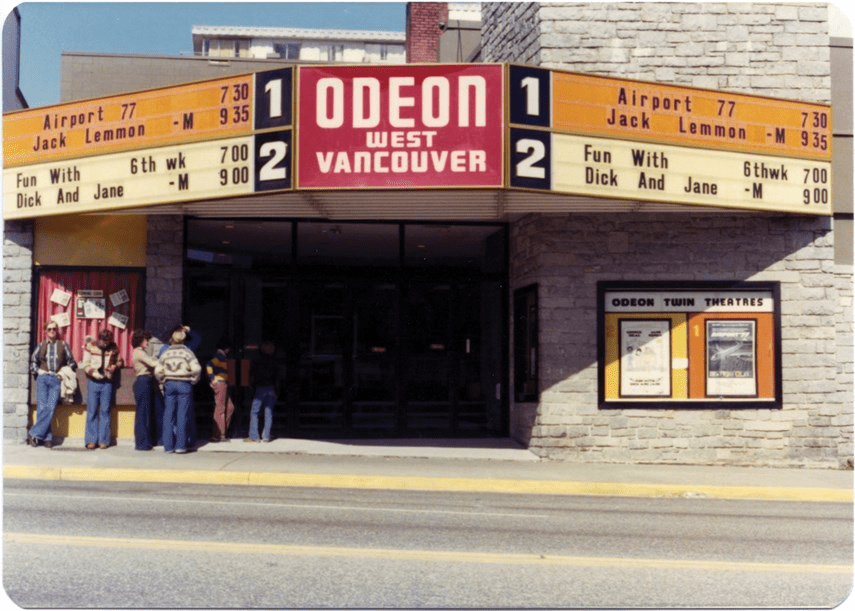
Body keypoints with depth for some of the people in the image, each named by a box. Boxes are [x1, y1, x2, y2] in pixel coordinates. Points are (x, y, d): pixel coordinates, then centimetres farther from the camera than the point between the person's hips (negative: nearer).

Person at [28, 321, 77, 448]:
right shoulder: (41, 346, 15)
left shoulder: (63, 345, 13)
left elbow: (71, 362, 16)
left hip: (56, 380, -1)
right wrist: (37, 371, 7)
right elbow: (33, 361, 22)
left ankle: (34, 434, -9)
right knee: (41, 408, -10)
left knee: (51, 408, -15)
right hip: (43, 378, 1)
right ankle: (47, 437, -6)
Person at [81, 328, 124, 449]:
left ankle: (103, 440, 7)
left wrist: (115, 366, -5)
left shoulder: (113, 348, 3)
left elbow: (120, 361, 17)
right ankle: (91, 440, 7)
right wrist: (94, 373, -15)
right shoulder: (90, 346, 0)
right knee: (92, 411, 0)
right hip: (93, 382, 0)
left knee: (105, 411, 1)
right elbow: (85, 364, 2)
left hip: (107, 383, 1)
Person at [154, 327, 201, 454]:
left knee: (168, 416, 7)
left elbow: (158, 371, 1)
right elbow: (196, 369, -13)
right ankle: (180, 446, 0)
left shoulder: (166, 353, 5)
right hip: (184, 385, -2)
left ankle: (168, 446, 7)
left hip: (169, 385, 3)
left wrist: (164, 382, 13)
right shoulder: (187, 352, -3)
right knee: (182, 416, 0)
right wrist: (193, 381, 1)